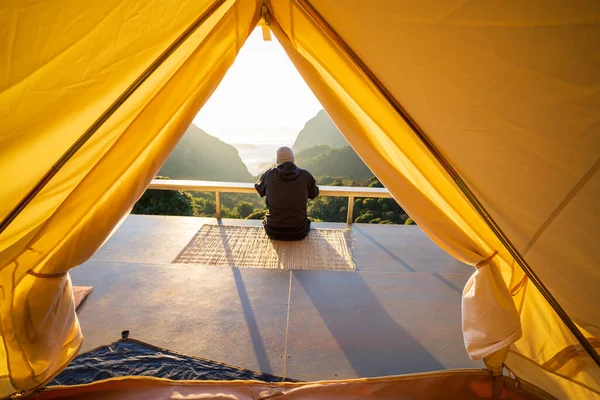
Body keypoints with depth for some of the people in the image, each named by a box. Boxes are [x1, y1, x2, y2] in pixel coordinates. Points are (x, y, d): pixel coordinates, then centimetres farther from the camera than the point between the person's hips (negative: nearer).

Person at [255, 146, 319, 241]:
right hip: (298, 233, 0)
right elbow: (314, 193, 9)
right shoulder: (305, 175, -10)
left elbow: (259, 188, 12)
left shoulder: (269, 175, -9)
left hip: (274, 232, 1)